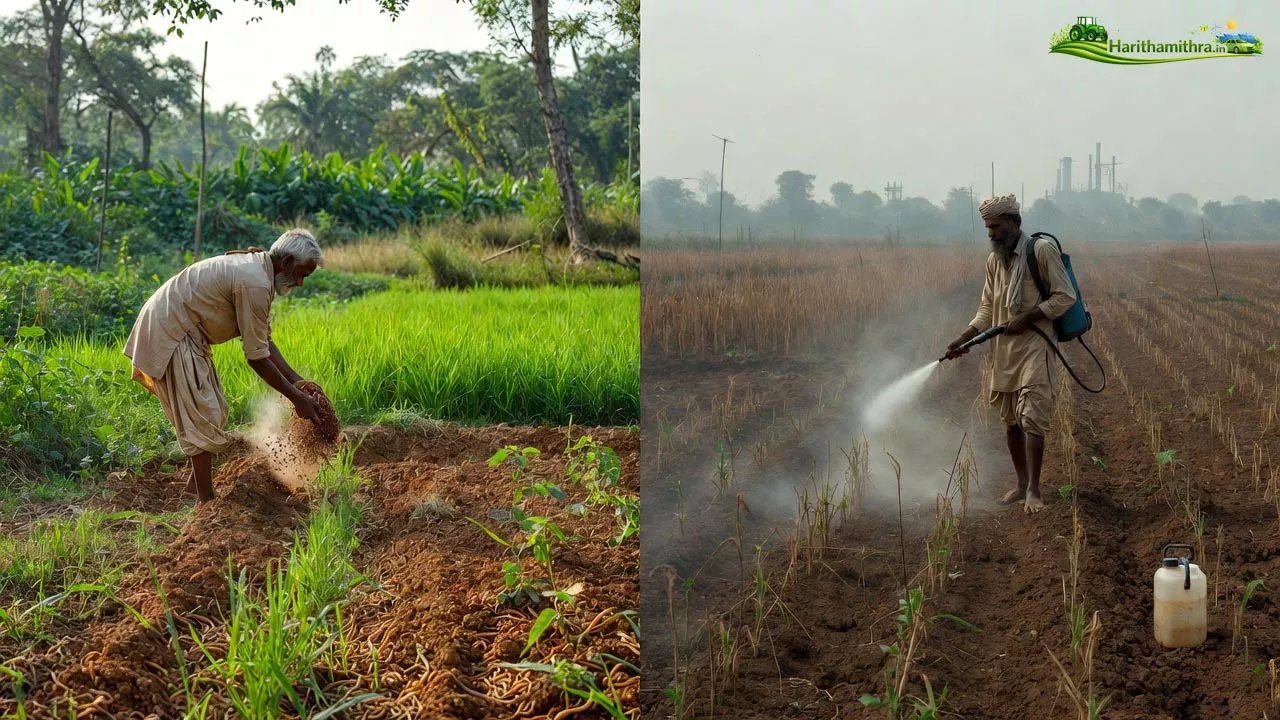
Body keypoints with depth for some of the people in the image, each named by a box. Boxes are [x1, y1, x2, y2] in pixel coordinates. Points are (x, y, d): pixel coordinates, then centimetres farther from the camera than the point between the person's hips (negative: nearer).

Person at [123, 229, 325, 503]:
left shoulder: (255, 266, 8)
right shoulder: (255, 285, -24)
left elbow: (264, 340, 12)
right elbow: (256, 357, -20)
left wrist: (296, 380, 7)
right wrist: (296, 398, -14)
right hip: (169, 333, -11)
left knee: (213, 411, 16)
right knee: (202, 416, -8)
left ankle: (196, 483, 26)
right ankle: (205, 499, -3)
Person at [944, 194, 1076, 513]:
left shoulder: (1042, 251, -8)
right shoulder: (994, 261, 13)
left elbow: (1065, 296, -9)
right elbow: (986, 310, 16)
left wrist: (1027, 317, -16)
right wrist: (962, 340, 3)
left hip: (1034, 346, -7)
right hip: (1003, 351, 7)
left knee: (1031, 419, -13)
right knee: (1010, 420, 10)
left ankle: (1033, 490, -11)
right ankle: (1022, 484, 21)